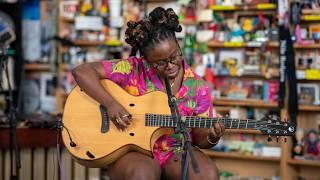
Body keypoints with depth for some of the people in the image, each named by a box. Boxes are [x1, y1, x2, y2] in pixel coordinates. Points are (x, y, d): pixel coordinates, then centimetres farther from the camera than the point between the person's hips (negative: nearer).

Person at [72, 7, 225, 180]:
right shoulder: (132, 70, -8)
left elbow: (199, 138, 5)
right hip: (132, 150, -3)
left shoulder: (197, 86, 0)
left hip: (177, 152, 3)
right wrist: (110, 103, -23)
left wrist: (211, 138, -18)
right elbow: (81, 71, -13)